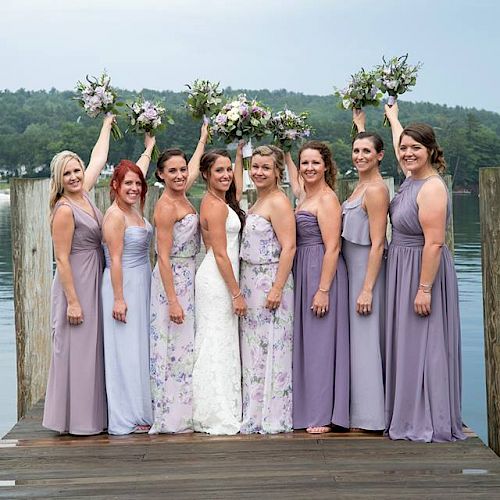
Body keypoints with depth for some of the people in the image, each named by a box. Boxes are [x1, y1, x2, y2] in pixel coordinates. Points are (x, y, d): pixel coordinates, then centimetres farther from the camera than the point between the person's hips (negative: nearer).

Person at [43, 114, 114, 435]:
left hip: (94, 283, 9)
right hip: (76, 286, -9)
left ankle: (90, 414, 21)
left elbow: (99, 158, 20)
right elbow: (62, 259, -18)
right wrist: (73, 301, -20)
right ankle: (75, 420, 6)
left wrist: (107, 125, 31)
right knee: (76, 350, -2)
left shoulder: (83, 194, 5)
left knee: (92, 348, 13)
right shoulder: (64, 210, -17)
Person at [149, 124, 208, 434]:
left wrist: (203, 140, 43)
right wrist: (172, 300, -22)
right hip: (173, 280, -9)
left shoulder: (182, 196, 8)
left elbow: (194, 168, 32)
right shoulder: (166, 206, -16)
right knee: (174, 346, -4)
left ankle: (182, 414, 19)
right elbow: (164, 258, -19)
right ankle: (172, 419, 3)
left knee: (185, 346, 12)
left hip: (188, 277, 9)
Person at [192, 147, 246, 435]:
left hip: (220, 279, 10)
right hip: (218, 281, -10)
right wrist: (237, 293, -17)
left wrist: (240, 154, 34)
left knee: (222, 346, 12)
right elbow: (221, 254, -17)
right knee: (218, 346, -6)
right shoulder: (215, 206, -14)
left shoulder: (221, 201, 13)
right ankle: (219, 418, -1)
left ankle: (223, 413, 18)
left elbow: (237, 189, 36)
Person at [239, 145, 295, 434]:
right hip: (251, 281, 9)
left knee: (270, 349, -3)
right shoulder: (259, 202, 16)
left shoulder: (278, 202, -12)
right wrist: (241, 290, 15)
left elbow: (289, 247, -18)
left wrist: (277, 288, -22)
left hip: (271, 282, -9)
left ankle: (273, 418, 6)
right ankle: (255, 414, 20)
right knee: (253, 350, 12)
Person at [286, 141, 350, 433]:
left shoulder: (327, 199, -13)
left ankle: (324, 415, 3)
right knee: (307, 340, 12)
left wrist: (323, 290, -22)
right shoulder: (305, 195, 12)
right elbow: (296, 181, 39)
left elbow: (333, 247, -18)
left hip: (322, 272, -9)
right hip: (304, 272, 9)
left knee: (321, 341, -4)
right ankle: (309, 408, 21)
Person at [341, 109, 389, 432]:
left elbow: (377, 244, -20)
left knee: (365, 340, -5)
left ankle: (369, 417, 3)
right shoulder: (361, 185, 7)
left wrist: (367, 289, -22)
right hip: (353, 269, 10)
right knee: (357, 340, 12)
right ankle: (361, 410, 21)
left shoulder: (376, 190, -16)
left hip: (367, 271, -10)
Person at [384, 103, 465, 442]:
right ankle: (411, 417, 23)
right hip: (403, 270, 10)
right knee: (407, 345, 14)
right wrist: (393, 118, 45)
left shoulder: (432, 188, -20)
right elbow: (400, 147, 30)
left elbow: (434, 242, -24)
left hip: (423, 272, -10)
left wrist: (424, 289, -25)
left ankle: (432, 425, 6)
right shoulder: (412, 178, 7)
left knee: (424, 347, -3)